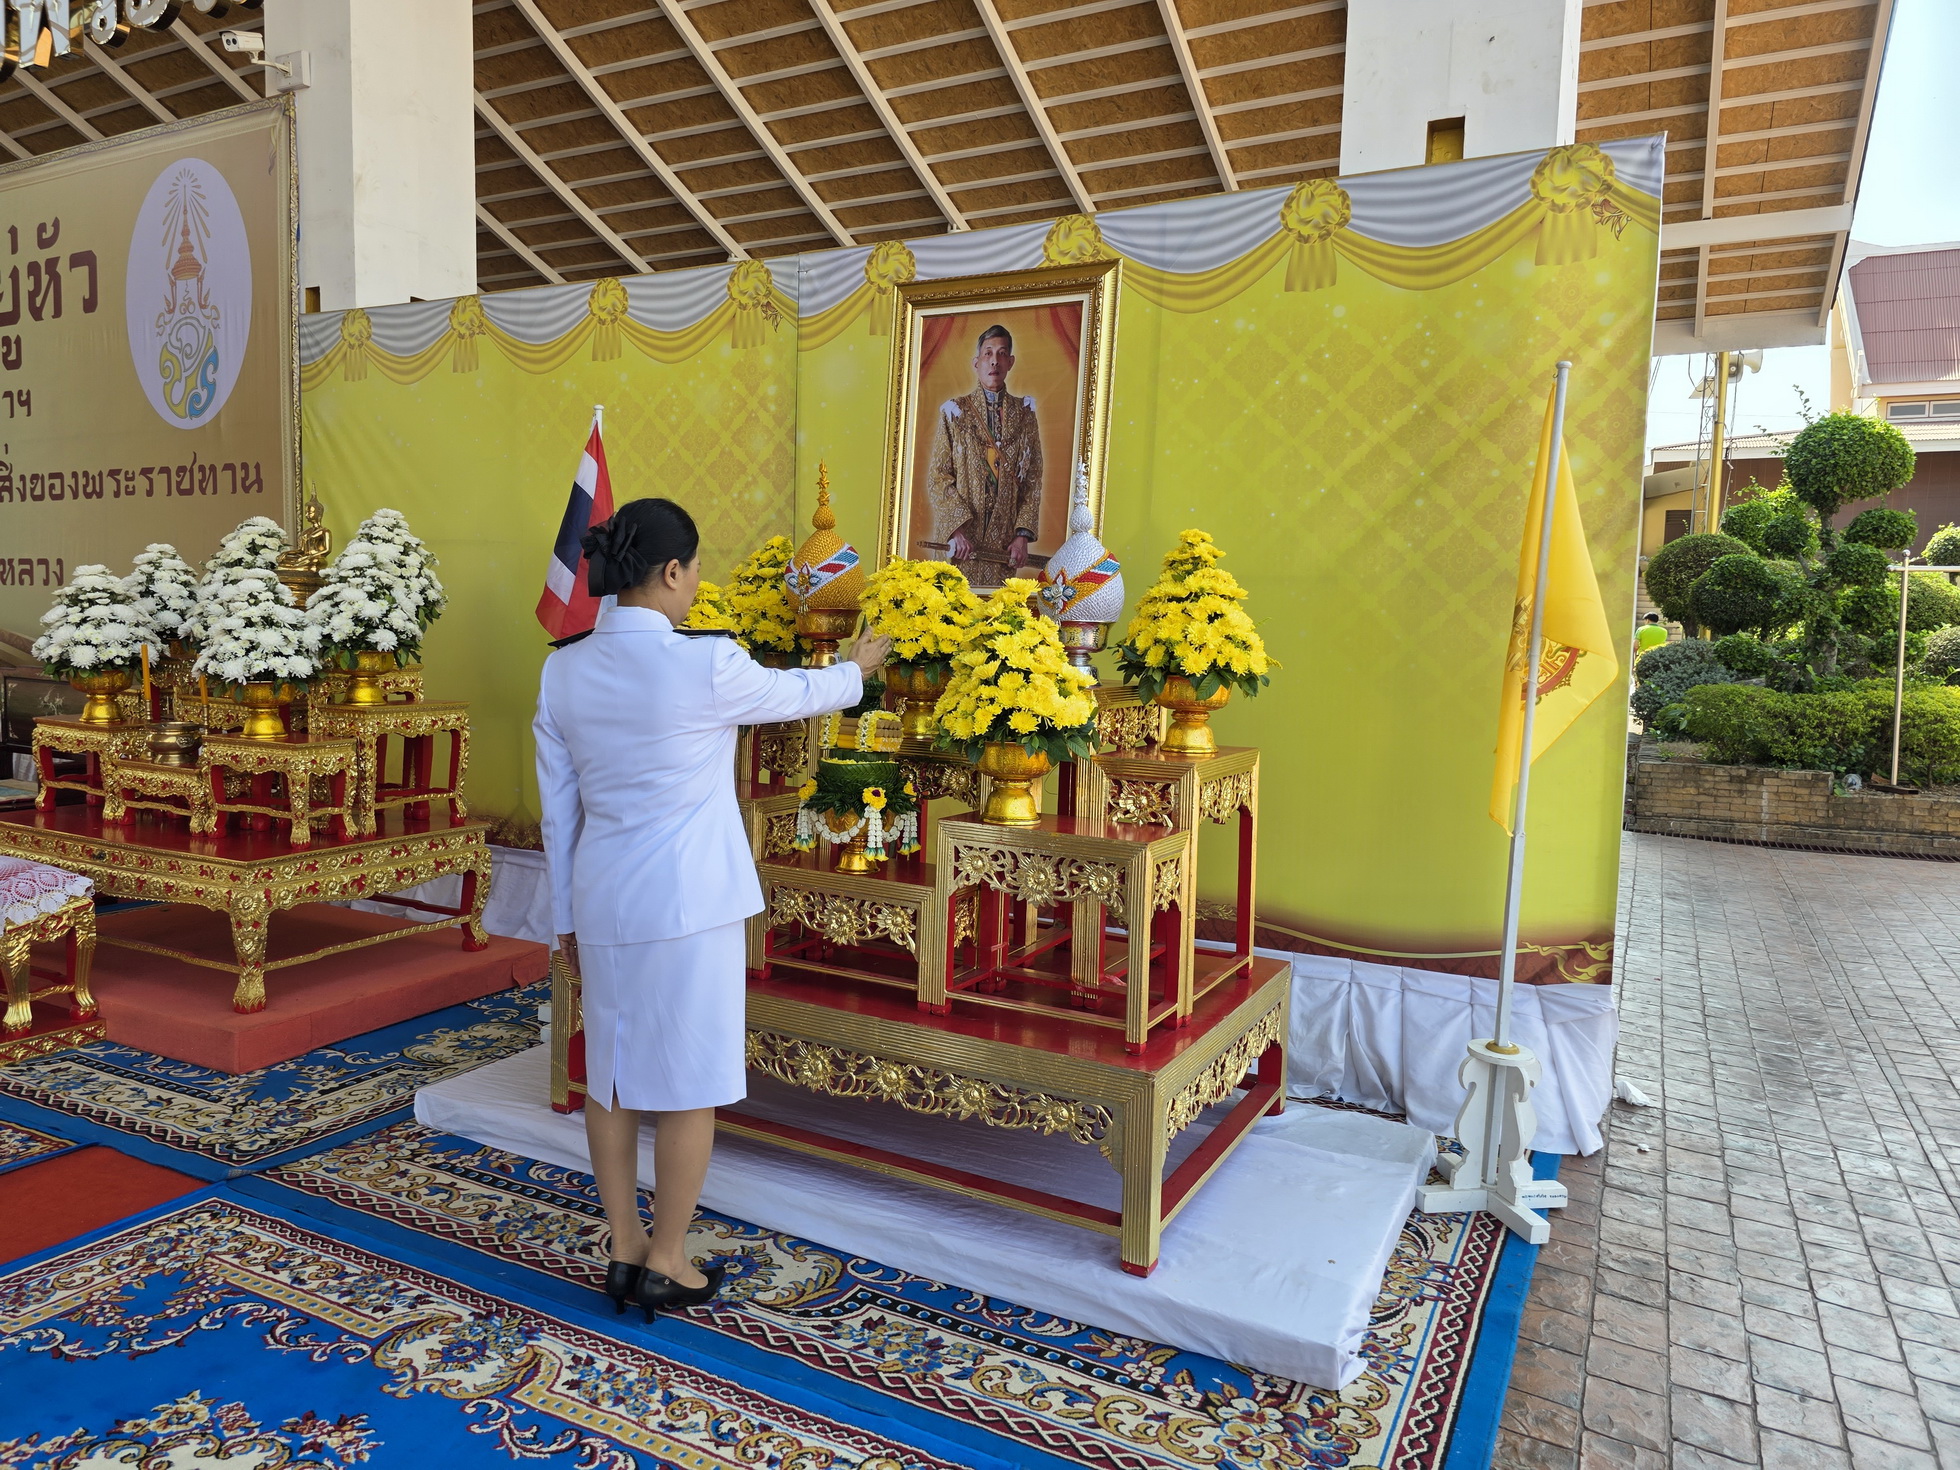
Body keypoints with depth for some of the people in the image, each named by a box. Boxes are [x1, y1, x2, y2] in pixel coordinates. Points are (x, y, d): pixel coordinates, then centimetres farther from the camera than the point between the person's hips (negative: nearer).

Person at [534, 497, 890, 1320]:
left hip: (603, 898, 6)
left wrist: (566, 914, 16)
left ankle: (624, 1251, 30)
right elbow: (792, 695, 3)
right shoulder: (706, 668, -17)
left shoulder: (562, 672, 0)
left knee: (611, 1075, 16)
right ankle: (663, 1266, 22)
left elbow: (558, 808, 6)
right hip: (688, 901, -6)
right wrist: (856, 670, 23)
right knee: (688, 1084, 8)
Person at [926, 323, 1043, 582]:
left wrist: (1023, 535, -4)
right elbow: (937, 477, 0)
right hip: (958, 540, -1)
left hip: (1003, 542, 1)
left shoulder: (1024, 414, 10)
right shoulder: (955, 412, 6)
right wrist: (957, 528, -12)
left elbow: (1033, 481, 7)